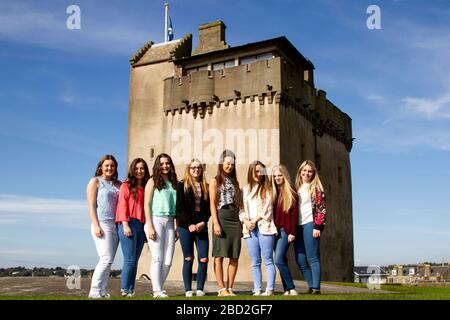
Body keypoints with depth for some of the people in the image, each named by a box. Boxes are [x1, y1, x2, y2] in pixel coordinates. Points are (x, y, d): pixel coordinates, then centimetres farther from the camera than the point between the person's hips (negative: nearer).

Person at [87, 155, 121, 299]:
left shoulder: (118, 184, 16)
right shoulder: (95, 181, 4)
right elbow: (91, 205, -3)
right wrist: (96, 226, -12)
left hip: (115, 225, 5)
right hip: (102, 224, -5)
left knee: (108, 260, 4)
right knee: (106, 259, -14)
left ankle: (102, 292, 8)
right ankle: (94, 292, -8)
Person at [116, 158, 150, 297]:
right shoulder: (126, 185, 4)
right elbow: (122, 205, -4)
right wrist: (125, 224, -13)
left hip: (142, 226, 5)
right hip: (129, 224, -5)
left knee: (135, 260, 4)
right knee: (130, 259, -9)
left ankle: (131, 290, 6)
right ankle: (125, 290, -4)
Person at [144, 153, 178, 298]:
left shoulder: (174, 183, 16)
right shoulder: (153, 181, 2)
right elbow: (147, 205, -4)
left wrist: (178, 227, 10)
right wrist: (150, 226, -12)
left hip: (170, 222, 5)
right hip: (156, 220, -5)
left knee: (168, 260, 2)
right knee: (157, 258, -7)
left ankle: (159, 288, 13)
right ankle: (157, 291, -2)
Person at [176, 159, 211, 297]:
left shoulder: (206, 186, 13)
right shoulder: (182, 185, 4)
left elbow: (209, 207, 8)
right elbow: (180, 208, -4)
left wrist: (203, 222, -7)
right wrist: (189, 225, -12)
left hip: (201, 226, 3)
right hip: (185, 227, -3)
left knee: (204, 259, -4)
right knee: (188, 258, 0)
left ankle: (200, 289, 5)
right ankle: (188, 290, 7)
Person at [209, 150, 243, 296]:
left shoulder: (235, 182, 17)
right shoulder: (215, 181, 5)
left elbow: (239, 204, 16)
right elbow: (212, 204, -2)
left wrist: (241, 222, 6)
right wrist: (216, 224, -12)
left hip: (235, 220, 5)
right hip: (221, 219, -4)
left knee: (234, 257, 1)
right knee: (220, 256, -4)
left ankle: (230, 288, 8)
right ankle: (222, 289, -1)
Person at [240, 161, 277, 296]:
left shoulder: (266, 188, 9)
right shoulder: (245, 190, 17)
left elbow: (267, 209, -1)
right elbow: (241, 209, 10)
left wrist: (255, 220, -7)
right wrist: (246, 221, -7)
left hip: (264, 227, -3)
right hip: (249, 229, 3)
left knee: (268, 260, -5)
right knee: (255, 263, 4)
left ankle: (269, 289, -4)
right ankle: (257, 290, 6)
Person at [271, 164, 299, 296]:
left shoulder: (291, 192, -1)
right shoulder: (272, 192, 13)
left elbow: (294, 214, -6)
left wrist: (292, 232, -12)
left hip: (285, 230, -5)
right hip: (275, 230, 6)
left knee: (279, 260, -15)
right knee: (282, 261, 7)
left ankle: (292, 288, -5)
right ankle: (287, 289, 12)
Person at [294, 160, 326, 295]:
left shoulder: (316, 188, 1)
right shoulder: (297, 188, 18)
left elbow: (321, 209, -6)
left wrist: (317, 227, -15)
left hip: (310, 225, -6)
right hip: (298, 226, 7)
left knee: (312, 258, -7)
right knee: (300, 260, 6)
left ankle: (316, 288, -4)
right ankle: (311, 286, 15)